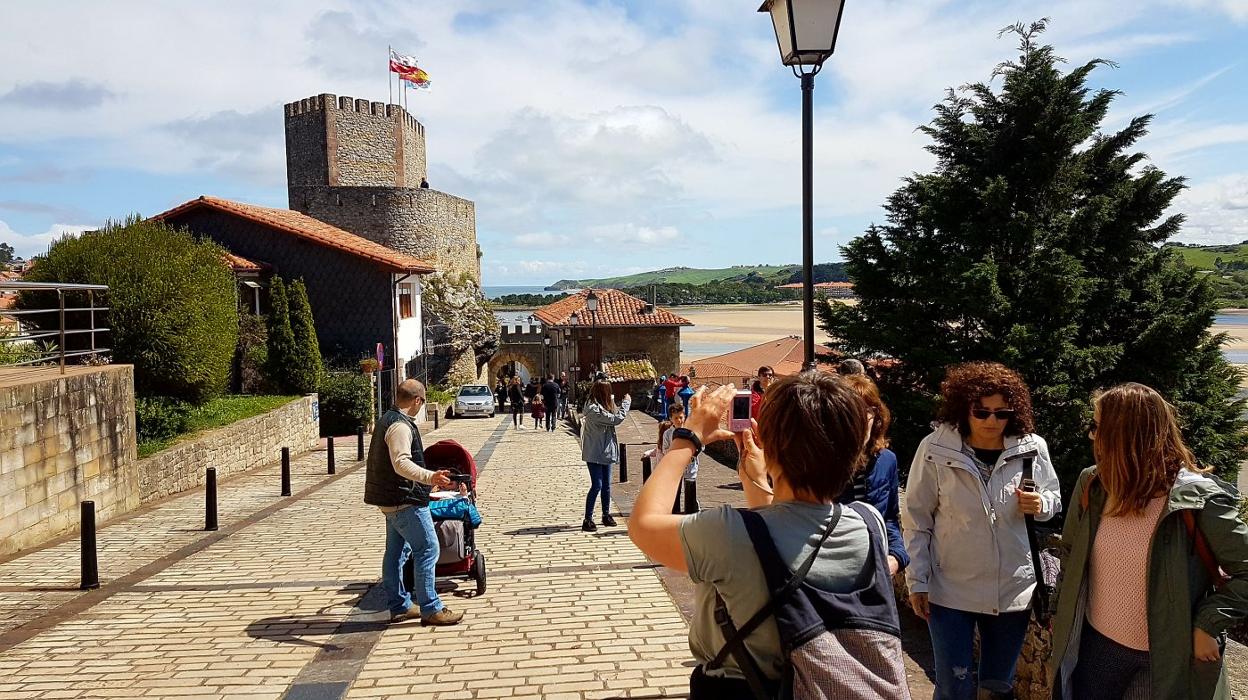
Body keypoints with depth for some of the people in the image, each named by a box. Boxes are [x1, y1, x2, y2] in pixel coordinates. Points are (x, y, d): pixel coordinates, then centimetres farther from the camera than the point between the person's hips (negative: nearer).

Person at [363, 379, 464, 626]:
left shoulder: (386, 420, 14)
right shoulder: (400, 426, -20)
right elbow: (402, 463, -34)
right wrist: (430, 477, -47)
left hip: (391, 500, 11)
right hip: (405, 500, -11)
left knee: (396, 551, 15)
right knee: (427, 550, -7)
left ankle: (399, 606, 24)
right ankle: (430, 609, -3)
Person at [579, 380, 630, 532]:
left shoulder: (599, 406, 9)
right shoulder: (594, 410, -22)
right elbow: (617, 419, -21)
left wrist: (622, 403, 9)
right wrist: (627, 402, -9)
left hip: (605, 453, 9)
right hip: (594, 454, -9)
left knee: (606, 485, 15)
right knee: (597, 485, -8)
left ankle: (606, 515, 26)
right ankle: (588, 520, -1)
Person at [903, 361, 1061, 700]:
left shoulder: (1032, 448, -6)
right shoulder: (935, 449, -12)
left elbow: (1054, 498, 10)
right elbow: (916, 520, -5)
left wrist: (1040, 504, -14)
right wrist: (917, 581, -6)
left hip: (1013, 590, 2)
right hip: (950, 590, -2)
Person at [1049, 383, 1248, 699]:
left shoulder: (1198, 498, -17)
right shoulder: (1092, 485, -3)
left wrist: (1208, 625, -16)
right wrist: (1060, 618, 9)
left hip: (1166, 660, -4)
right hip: (1094, 645, 4)